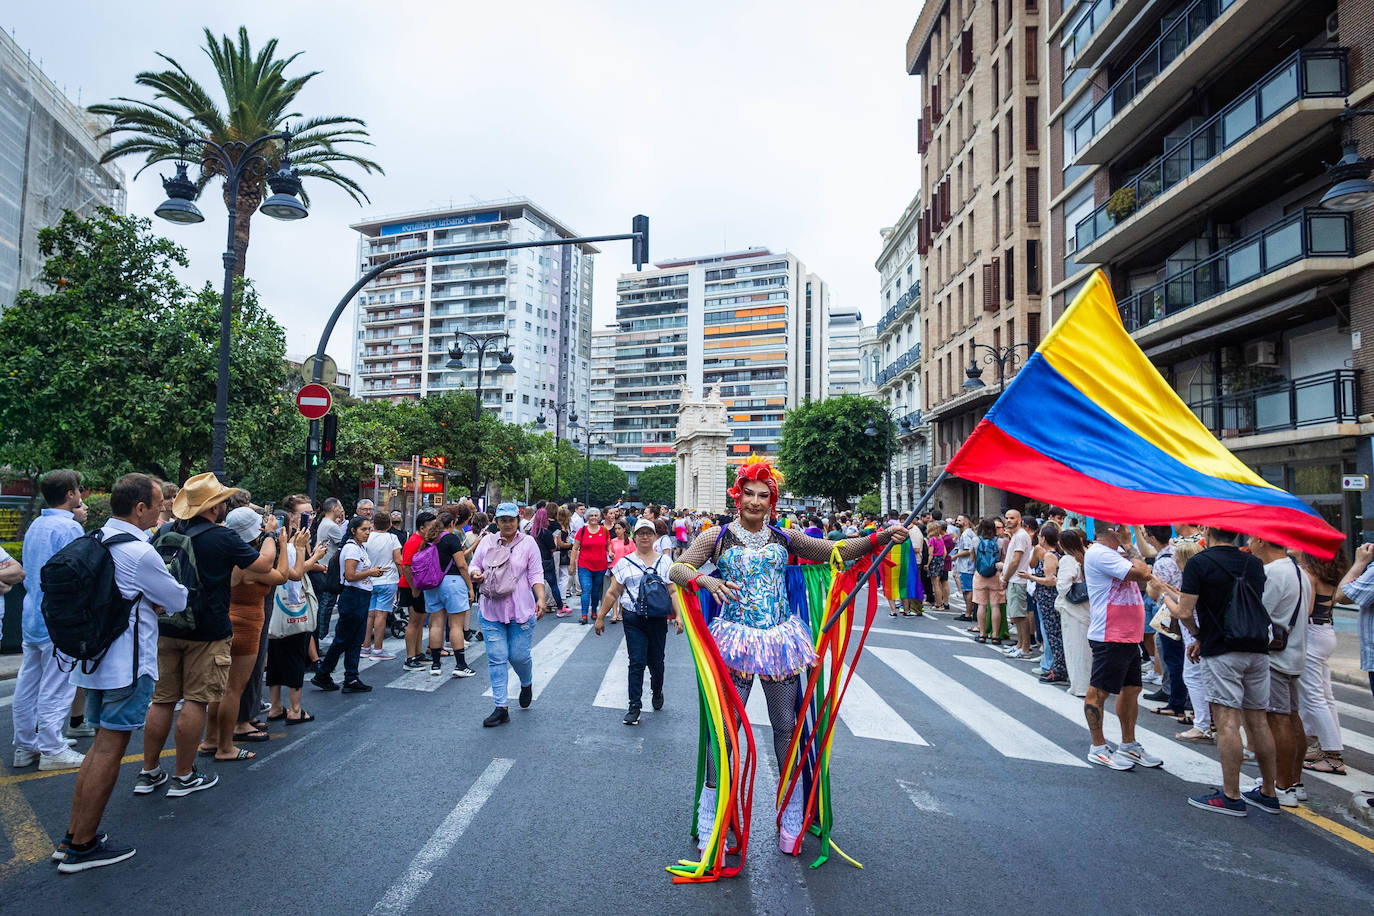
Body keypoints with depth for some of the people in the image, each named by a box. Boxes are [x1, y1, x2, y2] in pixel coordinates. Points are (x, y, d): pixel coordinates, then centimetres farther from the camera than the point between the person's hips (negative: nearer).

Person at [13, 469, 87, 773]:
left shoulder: (35, 526, 12)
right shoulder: (70, 528, -16)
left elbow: (27, 572, 20)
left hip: (32, 618, 9)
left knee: (28, 684, 14)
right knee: (56, 687, -1)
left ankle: (25, 747, 24)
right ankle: (52, 750, 7)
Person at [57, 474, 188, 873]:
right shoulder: (140, 553, -20)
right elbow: (178, 601, -9)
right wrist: (165, 601, 12)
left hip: (92, 657, 9)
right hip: (128, 664, -9)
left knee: (101, 744, 18)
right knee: (109, 749, 0)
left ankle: (73, 835, 24)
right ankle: (82, 848, 9)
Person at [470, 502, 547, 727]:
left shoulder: (528, 543, 2)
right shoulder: (487, 542, 8)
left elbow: (536, 574, 0)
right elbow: (474, 566, 13)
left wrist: (541, 598, -11)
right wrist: (476, 574, -10)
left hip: (521, 610, -2)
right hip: (492, 610, 2)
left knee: (519, 656, 1)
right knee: (496, 658, 0)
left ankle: (527, 685, 36)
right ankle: (501, 708, 8)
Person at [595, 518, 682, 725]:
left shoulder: (665, 561, 8)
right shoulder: (624, 562, 5)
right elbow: (613, 593, 9)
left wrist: (677, 616, -1)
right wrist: (600, 617, 8)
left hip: (658, 619, 1)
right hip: (633, 619, -1)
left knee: (656, 661, 8)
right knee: (637, 663, -5)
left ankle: (657, 692, 36)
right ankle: (634, 706, 5)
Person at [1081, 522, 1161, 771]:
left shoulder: (1115, 552, 16)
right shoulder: (1099, 553, -17)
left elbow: (1146, 574, 21)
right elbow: (1139, 573, -21)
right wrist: (1133, 555, -5)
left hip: (1129, 636, 11)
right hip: (1109, 636, -11)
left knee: (1131, 690, 17)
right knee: (1098, 691, 0)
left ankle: (1129, 746, 30)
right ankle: (1098, 748, 10)